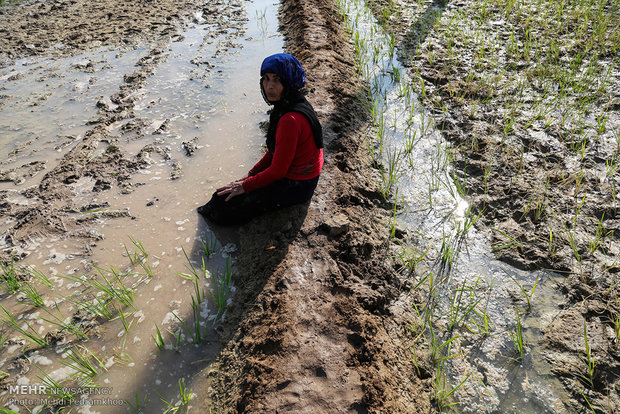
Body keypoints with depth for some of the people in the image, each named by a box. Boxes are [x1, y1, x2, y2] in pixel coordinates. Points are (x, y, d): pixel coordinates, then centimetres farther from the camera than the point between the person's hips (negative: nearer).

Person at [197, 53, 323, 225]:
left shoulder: (291, 120, -31)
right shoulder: (285, 106, 1)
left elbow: (278, 171, -24)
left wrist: (246, 186, -13)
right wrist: (251, 174, 10)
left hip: (295, 186, -9)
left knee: (225, 201, -5)